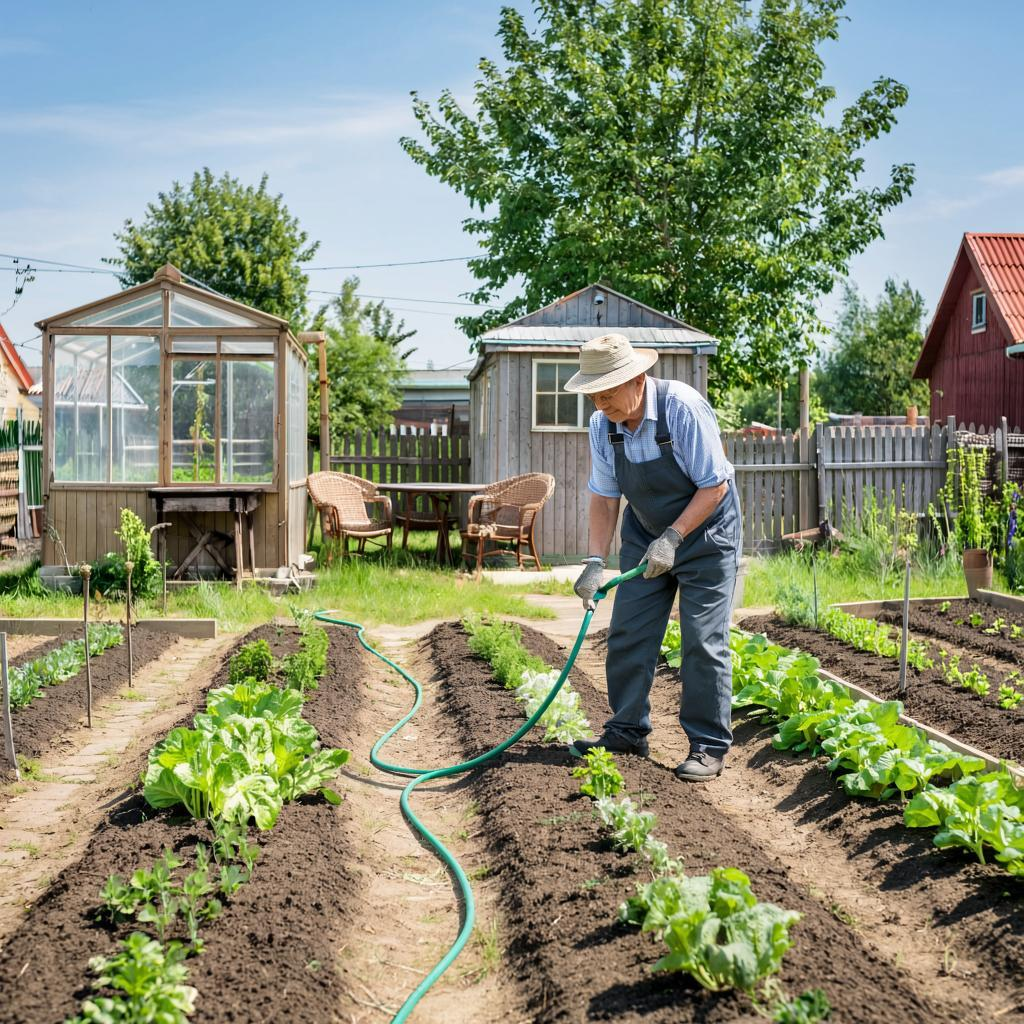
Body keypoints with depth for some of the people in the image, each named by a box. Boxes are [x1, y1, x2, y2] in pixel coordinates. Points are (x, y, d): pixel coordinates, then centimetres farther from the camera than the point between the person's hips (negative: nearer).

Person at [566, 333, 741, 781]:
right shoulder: (602, 424, -11)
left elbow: (715, 486, -22)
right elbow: (604, 497, -4)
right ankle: (626, 732, 18)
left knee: (703, 641, -7)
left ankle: (709, 747, 3)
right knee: (627, 634, 4)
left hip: (704, 533, -5)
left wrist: (672, 538, -27)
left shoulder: (683, 408, -27)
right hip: (644, 534, 6)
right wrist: (595, 562, -14)